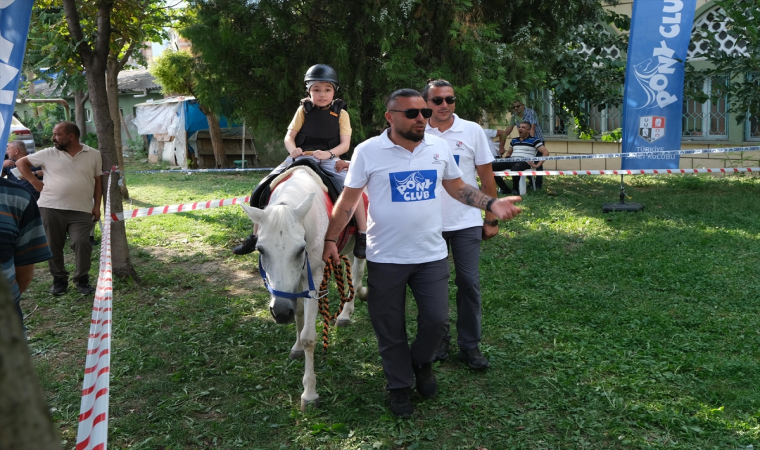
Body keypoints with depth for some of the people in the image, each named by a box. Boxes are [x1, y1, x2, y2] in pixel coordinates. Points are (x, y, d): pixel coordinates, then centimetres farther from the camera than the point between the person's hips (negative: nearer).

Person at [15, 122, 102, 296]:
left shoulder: (93, 154, 4)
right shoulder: (48, 154, 4)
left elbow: (98, 182, 9)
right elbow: (21, 162, 14)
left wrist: (97, 206, 3)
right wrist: (34, 182, 2)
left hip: (81, 210, -1)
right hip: (51, 208, 2)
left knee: (81, 243, -11)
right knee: (53, 246, 6)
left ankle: (82, 279, 7)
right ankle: (59, 279, 22)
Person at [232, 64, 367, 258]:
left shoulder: (341, 113, 1)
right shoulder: (303, 110, 5)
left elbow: (345, 144, -5)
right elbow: (289, 137, 4)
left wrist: (329, 153, -25)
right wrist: (293, 150, -19)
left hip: (329, 159, -2)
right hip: (301, 158, 2)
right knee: (263, 189, -8)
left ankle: (363, 236, -16)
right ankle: (257, 236, 8)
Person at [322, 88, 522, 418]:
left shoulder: (439, 147, 2)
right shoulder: (368, 151, -8)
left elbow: (457, 187, 12)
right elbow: (348, 200, -3)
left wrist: (491, 204, -2)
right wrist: (330, 240, -8)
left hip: (432, 255, 2)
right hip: (385, 258, -2)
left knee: (436, 320, 3)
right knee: (391, 329, 10)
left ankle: (421, 363, 36)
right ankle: (400, 386, 33)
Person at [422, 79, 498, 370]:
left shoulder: (472, 131, -1)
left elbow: (486, 177, 2)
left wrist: (492, 219, 1)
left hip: (466, 223, 0)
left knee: (469, 283, 3)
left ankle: (470, 345, 17)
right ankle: (438, 341, 26)